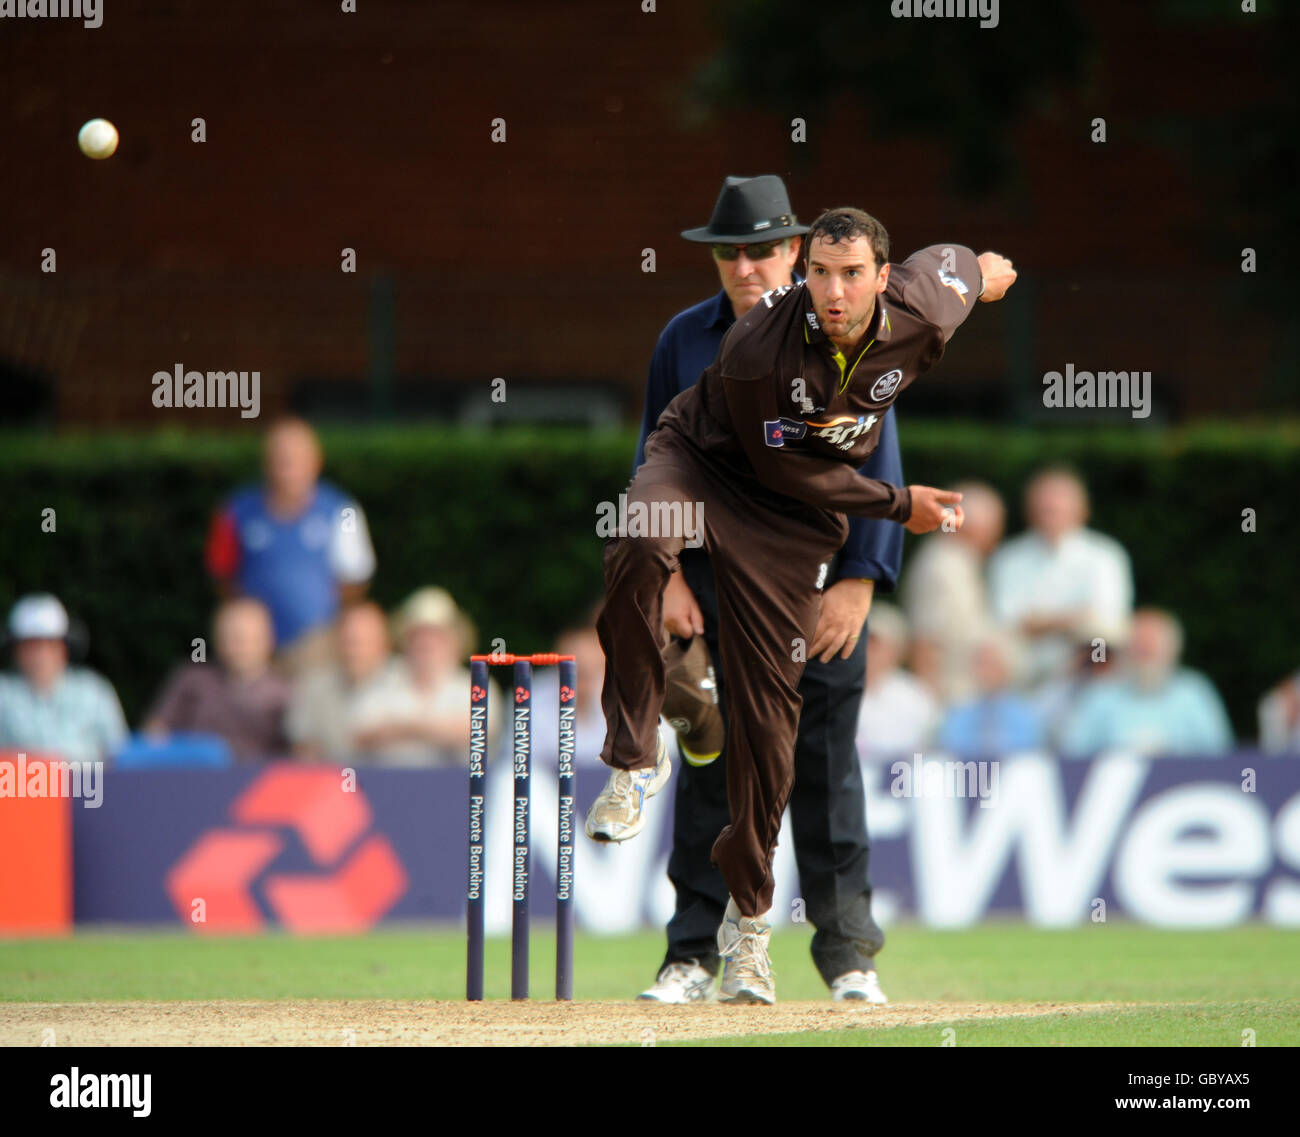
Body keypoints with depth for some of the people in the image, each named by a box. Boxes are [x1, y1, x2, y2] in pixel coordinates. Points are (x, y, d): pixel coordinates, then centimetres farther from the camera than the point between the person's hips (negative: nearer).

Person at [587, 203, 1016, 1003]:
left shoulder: (926, 312, -18)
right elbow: (786, 467, -17)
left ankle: (749, 911, 18)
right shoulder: (758, 348, -29)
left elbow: (950, 260, 8)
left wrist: (985, 269, 32)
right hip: (701, 460, -3)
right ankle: (636, 757, -24)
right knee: (639, 548, -39)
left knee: (768, 711, 0)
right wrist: (898, 506, -11)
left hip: (792, 519, 3)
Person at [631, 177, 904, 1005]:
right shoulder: (685, 340, 8)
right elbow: (656, 464, 11)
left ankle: (849, 954, 7)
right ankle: (695, 958, 6)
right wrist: (666, 573, 1)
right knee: (707, 775, 2)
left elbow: (878, 466, -2)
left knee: (826, 773, 0)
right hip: (712, 585, 2)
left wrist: (859, 581, -9)